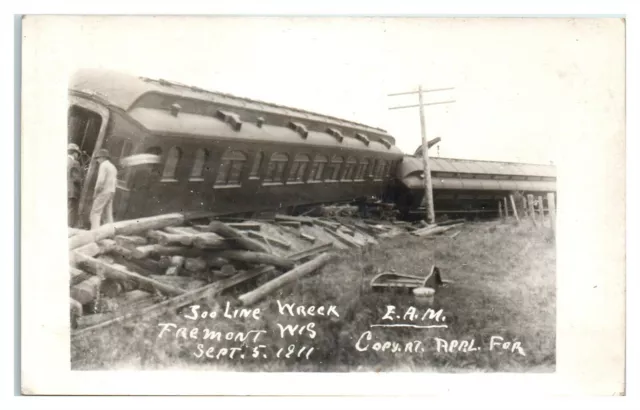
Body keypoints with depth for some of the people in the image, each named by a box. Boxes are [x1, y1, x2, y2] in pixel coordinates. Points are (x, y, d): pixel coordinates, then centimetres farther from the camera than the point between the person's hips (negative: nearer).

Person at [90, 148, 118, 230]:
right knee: (108, 215, 7)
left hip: (103, 192, -9)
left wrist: (95, 192, -11)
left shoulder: (103, 165, -8)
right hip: (111, 192, 9)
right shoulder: (113, 167, 20)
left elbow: (101, 180, -19)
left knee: (95, 213, -8)